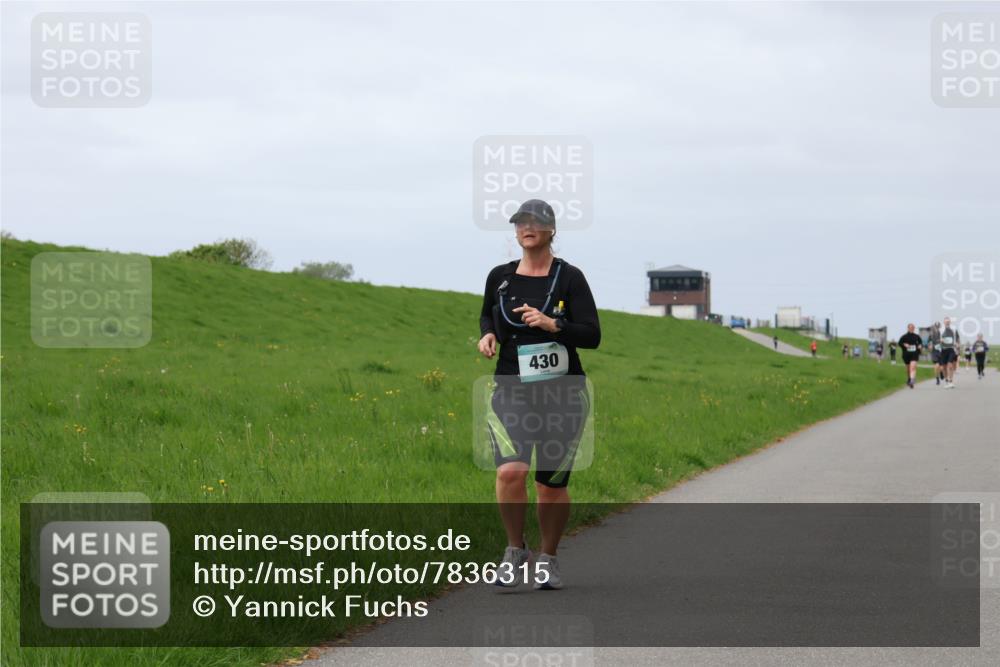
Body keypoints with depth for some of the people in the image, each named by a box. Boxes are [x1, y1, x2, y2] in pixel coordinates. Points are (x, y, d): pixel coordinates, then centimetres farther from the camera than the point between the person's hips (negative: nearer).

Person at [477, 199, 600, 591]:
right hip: (512, 392, 1)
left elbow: (592, 336, -6)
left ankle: (548, 559, 26)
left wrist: (552, 324, -21)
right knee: (510, 472, -21)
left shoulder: (569, 278, -2)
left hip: (563, 394, -1)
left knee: (552, 485, 4)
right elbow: (487, 315, 26)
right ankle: (516, 551, -1)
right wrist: (488, 335, 4)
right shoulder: (500, 277, 7)